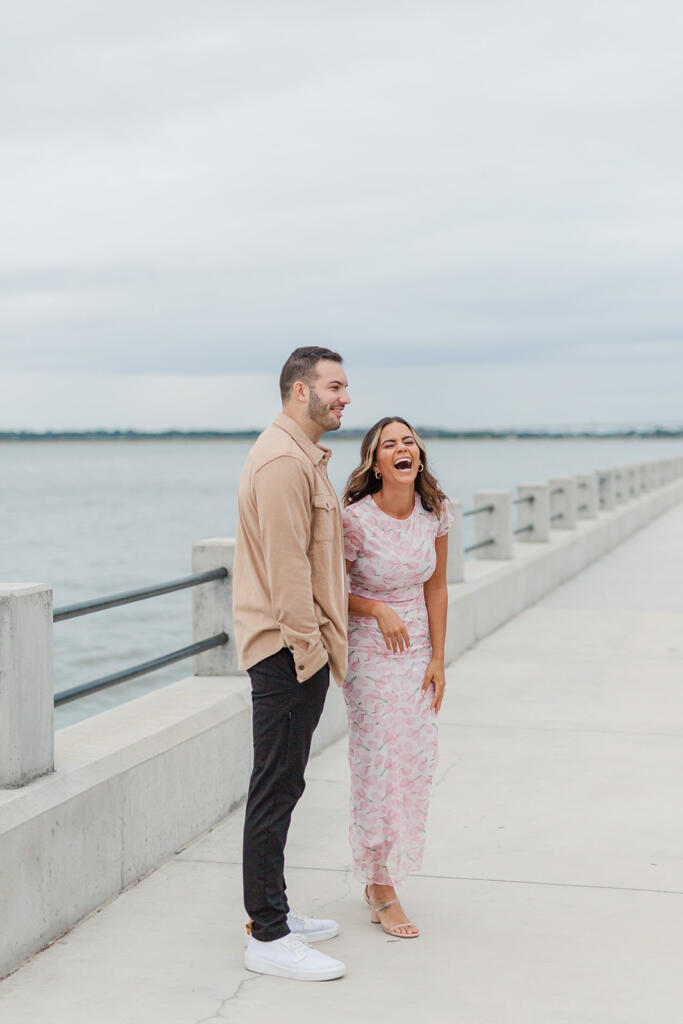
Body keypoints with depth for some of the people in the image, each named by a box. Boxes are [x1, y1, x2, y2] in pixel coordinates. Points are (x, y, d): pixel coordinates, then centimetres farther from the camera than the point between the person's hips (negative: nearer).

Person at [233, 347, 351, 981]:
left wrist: (320, 644, 19)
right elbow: (285, 566, -21)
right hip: (288, 649, -11)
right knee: (276, 788, -6)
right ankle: (268, 938, -1)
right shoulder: (283, 460, -16)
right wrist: (308, 649, -19)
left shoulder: (304, 457, 20)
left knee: (282, 786, 15)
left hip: (300, 648, 11)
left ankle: (271, 913, 25)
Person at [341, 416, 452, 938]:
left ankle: (382, 873, 29)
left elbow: (436, 588, 4)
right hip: (370, 652, -5)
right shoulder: (356, 520, -18)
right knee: (380, 763, -2)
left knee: (415, 760, 9)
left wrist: (438, 659, 2)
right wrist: (379, 609, -20)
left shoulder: (436, 513, -4)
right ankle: (382, 892, 12)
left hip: (417, 650, 5)